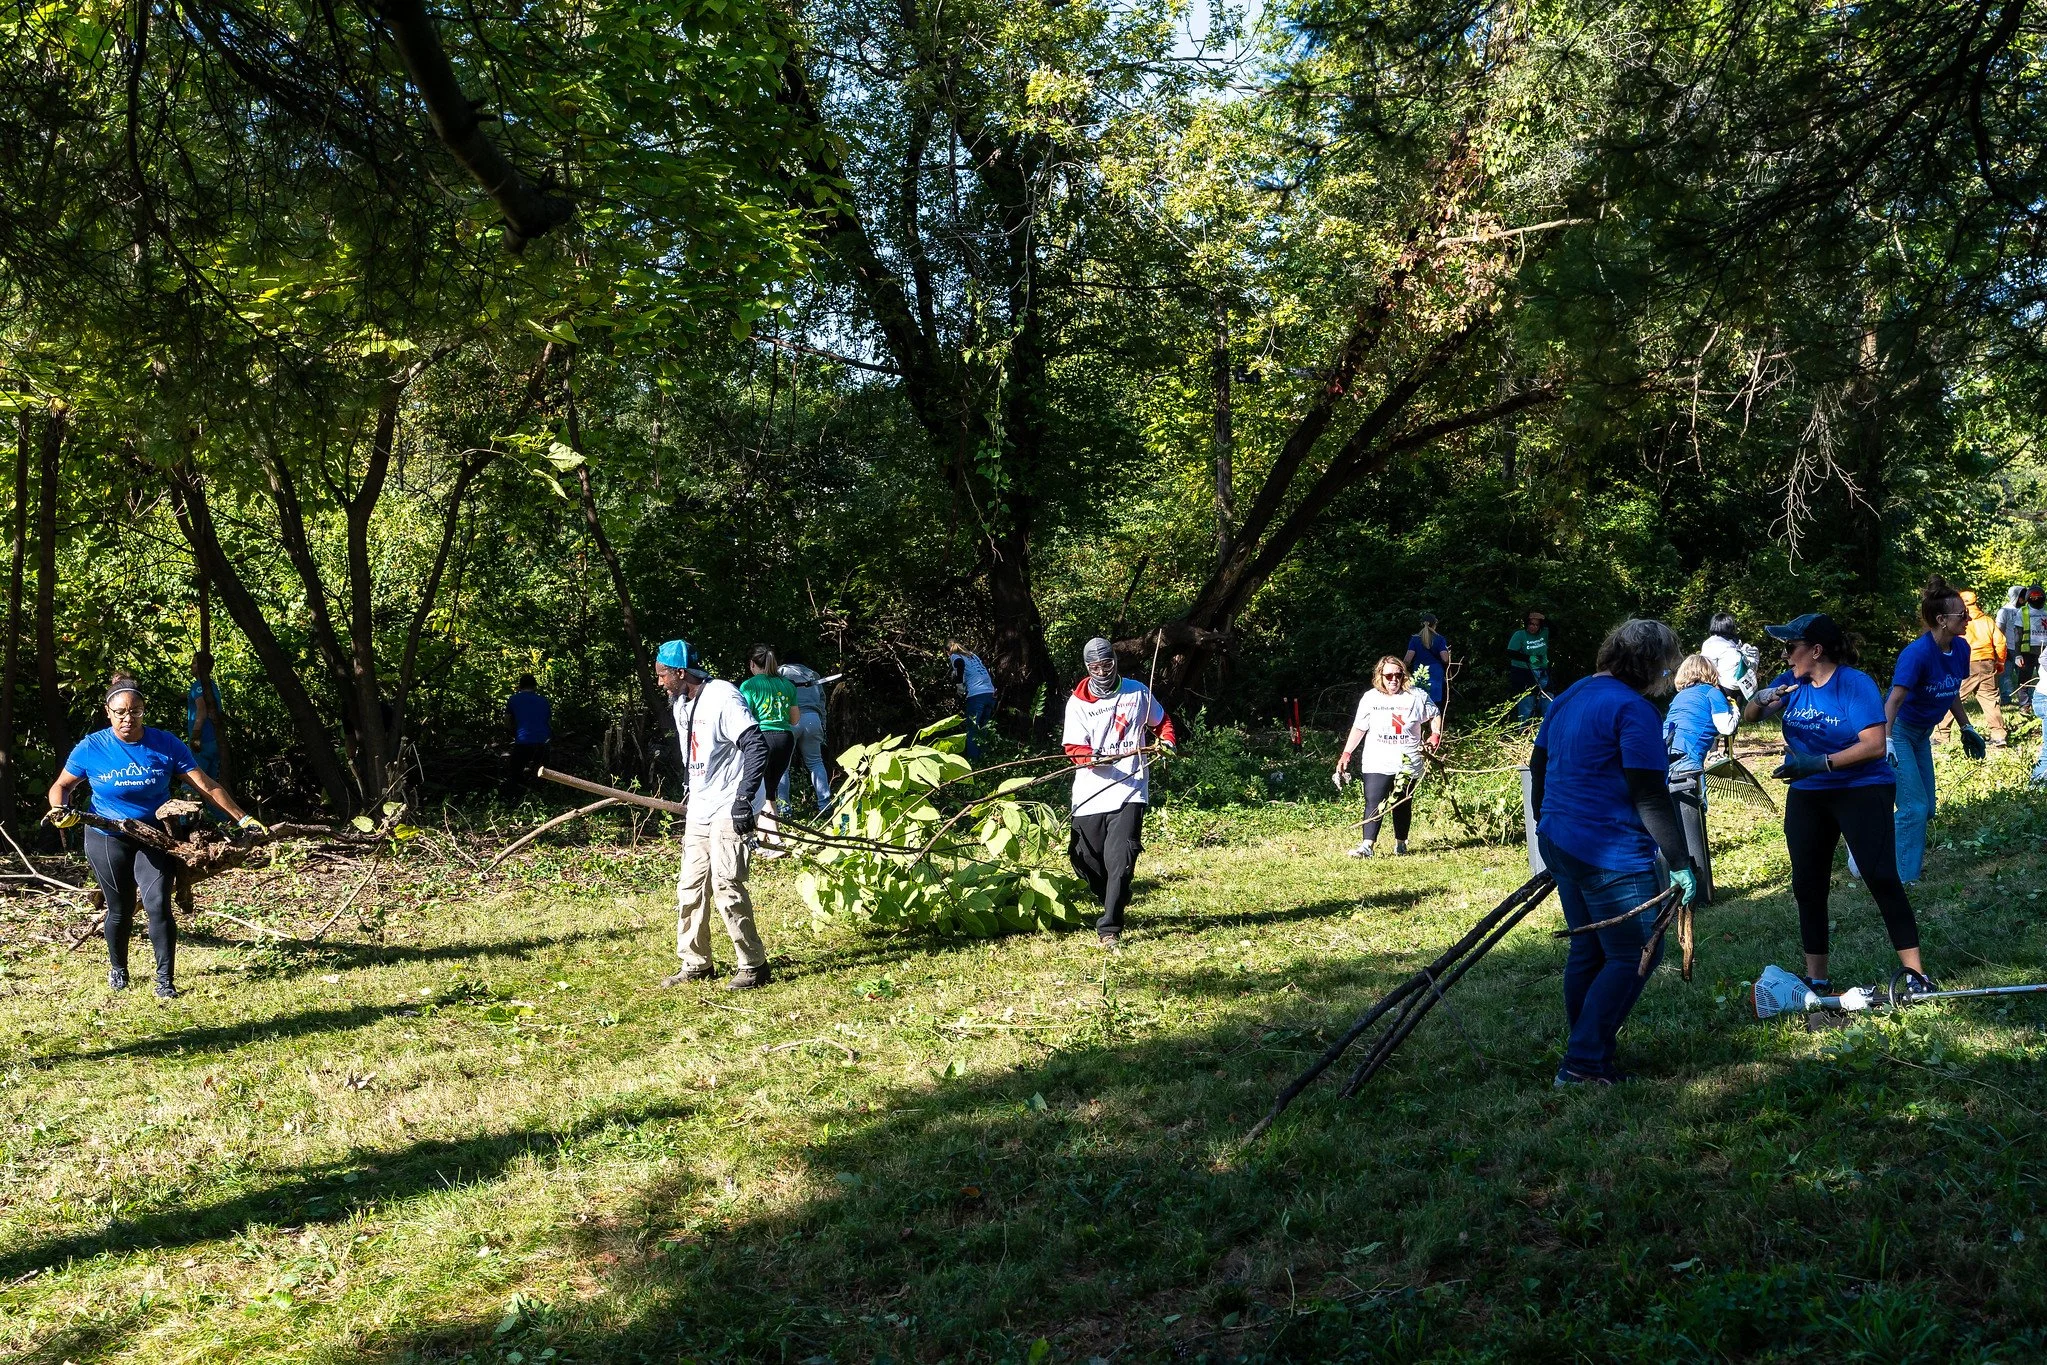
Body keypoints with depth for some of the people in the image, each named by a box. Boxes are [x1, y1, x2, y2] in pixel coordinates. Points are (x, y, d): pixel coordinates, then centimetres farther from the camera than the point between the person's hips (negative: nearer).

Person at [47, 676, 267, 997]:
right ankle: (117, 969, 36)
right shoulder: (92, 748, -10)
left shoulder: (166, 744, -11)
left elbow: (207, 786, -10)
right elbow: (61, 785, 3)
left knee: (157, 905, -14)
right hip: (108, 840, 1)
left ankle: (165, 979, -4)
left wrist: (243, 819, -13)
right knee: (120, 910, 9)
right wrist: (60, 809, -19)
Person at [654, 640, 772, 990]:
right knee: (689, 888, 9)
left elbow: (757, 748, -22)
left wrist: (744, 799, -24)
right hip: (698, 813, 9)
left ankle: (754, 966, 0)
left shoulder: (722, 698, -17)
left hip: (728, 812, -9)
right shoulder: (681, 705, 12)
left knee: (726, 887, -12)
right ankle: (696, 964, 20)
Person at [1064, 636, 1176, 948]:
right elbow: (1073, 747, -5)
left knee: (1120, 858, -15)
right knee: (1084, 859, 6)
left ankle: (1109, 929, -15)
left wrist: (1166, 741, 3)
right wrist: (1091, 757, -26)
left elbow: (1162, 721, 24)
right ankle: (1114, 904, 35)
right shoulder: (1077, 703, 4)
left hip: (1130, 791, -1)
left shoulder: (1137, 691, 8)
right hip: (1090, 794, 2)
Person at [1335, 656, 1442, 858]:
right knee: (1374, 804, -12)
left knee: (1403, 805, 9)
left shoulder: (1417, 696, 2)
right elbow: (1359, 728, 8)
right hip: (1377, 764, -1)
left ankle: (1400, 843, 24)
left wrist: (1435, 734, 0)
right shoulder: (1370, 698, 3)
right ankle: (1367, 845, -17)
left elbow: (1435, 715, 17)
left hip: (1408, 764, 1)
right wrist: (1346, 754, 4)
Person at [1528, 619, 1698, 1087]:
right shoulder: (1634, 710, -16)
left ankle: (1585, 1053, 26)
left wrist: (1546, 827, 30)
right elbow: (1650, 797, -19)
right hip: (1612, 857, -9)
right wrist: (1681, 862, -15)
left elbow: (1538, 766, 20)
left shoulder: (1569, 697, 12)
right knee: (1635, 955, -1)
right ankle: (1584, 1063, -3)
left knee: (1587, 950, 18)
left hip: (1560, 847, 9)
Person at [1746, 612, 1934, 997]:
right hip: (1806, 797, 6)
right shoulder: (1791, 683, 2)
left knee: (1881, 878, -13)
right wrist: (1760, 700, -19)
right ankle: (1816, 979, 18)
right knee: (1808, 886, 8)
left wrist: (1819, 763, -28)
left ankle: (1914, 972, -6)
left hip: (1862, 791, -6)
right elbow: (1748, 717, 4)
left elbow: (1874, 745, -21)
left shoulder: (1856, 684, -15)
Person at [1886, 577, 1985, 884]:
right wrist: (1886, 743, -42)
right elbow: (1894, 700, -33)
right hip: (1898, 731, -8)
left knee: (1925, 808, 12)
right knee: (1914, 808, -10)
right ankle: (1903, 879, -1)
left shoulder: (1961, 648, -5)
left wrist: (1966, 727, 16)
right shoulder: (1917, 653, -28)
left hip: (1922, 733, 8)